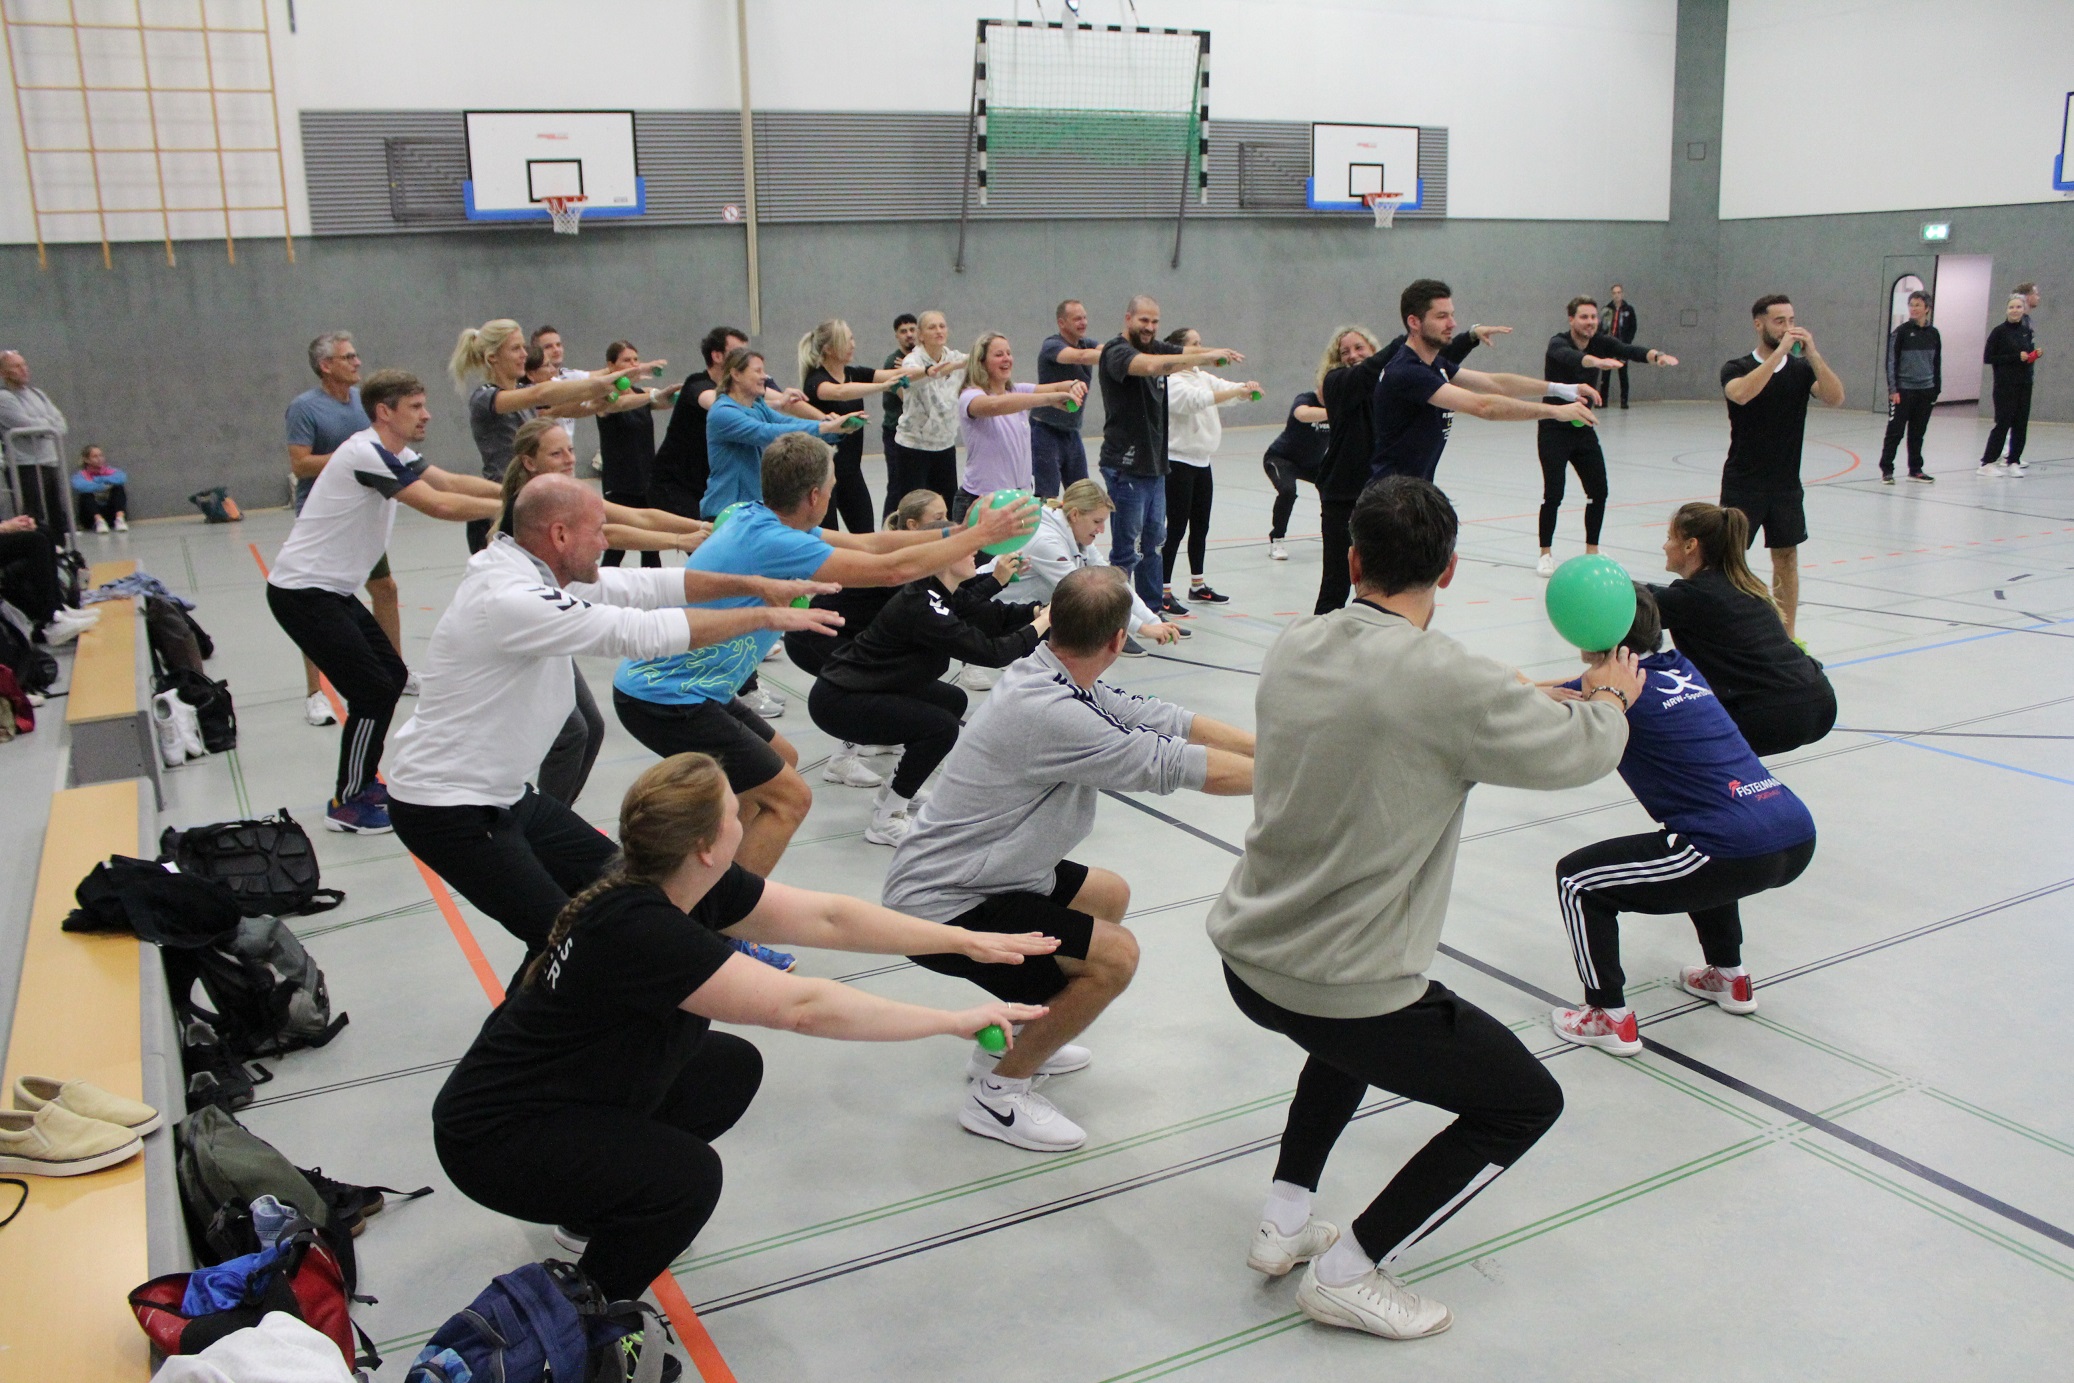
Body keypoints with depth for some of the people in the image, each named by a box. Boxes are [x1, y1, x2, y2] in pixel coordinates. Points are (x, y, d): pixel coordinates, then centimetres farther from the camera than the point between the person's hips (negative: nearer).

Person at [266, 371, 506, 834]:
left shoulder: (393, 453, 7)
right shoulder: (366, 454, -22)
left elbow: (451, 481, 5)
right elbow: (440, 505, -27)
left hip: (331, 590, 10)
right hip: (302, 592, -10)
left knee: (392, 675, 12)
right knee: (372, 690, -9)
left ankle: (362, 782, 25)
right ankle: (348, 803, 5)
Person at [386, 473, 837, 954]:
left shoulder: (533, 572, 1)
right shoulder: (512, 600, -29)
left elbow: (643, 586, 5)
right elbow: (643, 633, -30)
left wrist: (753, 585, -3)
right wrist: (765, 617, -22)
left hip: (504, 793, 10)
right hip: (448, 810, -10)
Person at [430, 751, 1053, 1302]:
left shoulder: (695, 887, -9)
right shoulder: (634, 929, -35)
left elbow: (826, 917, -6)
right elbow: (801, 1007, -37)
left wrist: (964, 941, -7)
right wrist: (954, 1020, -30)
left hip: (582, 1092, 9)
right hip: (494, 1138, -9)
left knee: (732, 1068, 8)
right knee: (688, 1176, -27)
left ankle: (595, 1207, 22)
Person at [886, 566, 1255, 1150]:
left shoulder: (1057, 679, -2)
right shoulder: (1047, 712, -31)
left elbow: (1167, 720, 2)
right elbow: (1178, 767, -26)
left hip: (962, 877, 10)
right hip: (938, 907, -10)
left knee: (1110, 895, 22)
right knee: (1114, 955, -16)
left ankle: (1011, 1039, 29)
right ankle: (998, 1091, 2)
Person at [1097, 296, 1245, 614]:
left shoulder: (1156, 347, 13)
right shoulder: (1116, 351, -12)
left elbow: (1189, 353, 1)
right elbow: (1151, 365, -31)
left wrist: (1219, 353, -21)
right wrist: (1206, 358, -32)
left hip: (1155, 463, 8)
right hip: (1125, 466, -8)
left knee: (1154, 541, 14)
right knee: (1126, 549, -4)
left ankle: (1152, 612, 23)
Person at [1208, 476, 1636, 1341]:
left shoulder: (1294, 648, 0)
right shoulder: (1449, 681, -21)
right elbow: (1579, 753, -6)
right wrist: (1610, 695, 19)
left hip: (1245, 957, 7)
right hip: (1344, 986, -7)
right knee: (1527, 1104, 15)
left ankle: (1284, 1220, 35)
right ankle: (1347, 1273, 15)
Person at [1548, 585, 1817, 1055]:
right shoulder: (1681, 669, 17)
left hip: (1738, 856, -8)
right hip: (1799, 840, 8)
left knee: (1577, 879, 6)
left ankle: (1610, 1018, 10)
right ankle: (1729, 977, 43)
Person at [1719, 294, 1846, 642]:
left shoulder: (1801, 369, 5)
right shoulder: (1737, 368, -4)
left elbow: (1835, 398, -12)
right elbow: (1741, 394, -28)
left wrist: (1811, 352, -19)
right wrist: (1780, 351, -27)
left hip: (1786, 485, 4)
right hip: (1742, 484, -4)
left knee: (1786, 558, 10)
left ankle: (1785, 639, 19)